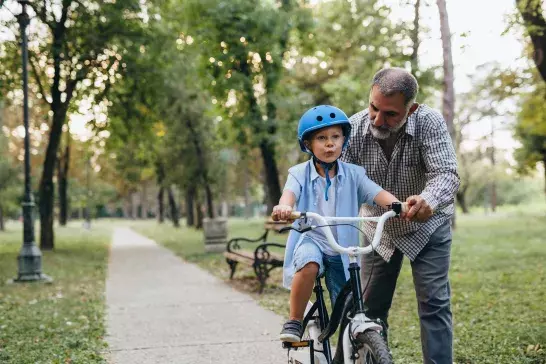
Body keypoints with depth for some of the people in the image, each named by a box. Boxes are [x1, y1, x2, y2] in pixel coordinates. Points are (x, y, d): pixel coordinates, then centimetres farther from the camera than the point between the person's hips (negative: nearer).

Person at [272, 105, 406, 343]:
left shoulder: (353, 174, 1)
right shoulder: (300, 173, -3)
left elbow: (378, 194, -13)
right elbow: (290, 192, -23)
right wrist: (284, 207, -48)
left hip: (342, 250, 2)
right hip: (310, 239, -2)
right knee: (309, 264, -37)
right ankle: (294, 322, -19)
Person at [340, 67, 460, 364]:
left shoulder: (429, 122, -26)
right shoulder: (354, 128, -21)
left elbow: (446, 173, -35)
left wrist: (428, 200, -58)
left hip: (426, 225, -2)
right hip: (378, 228, 2)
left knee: (434, 303, -8)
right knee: (370, 306, 6)